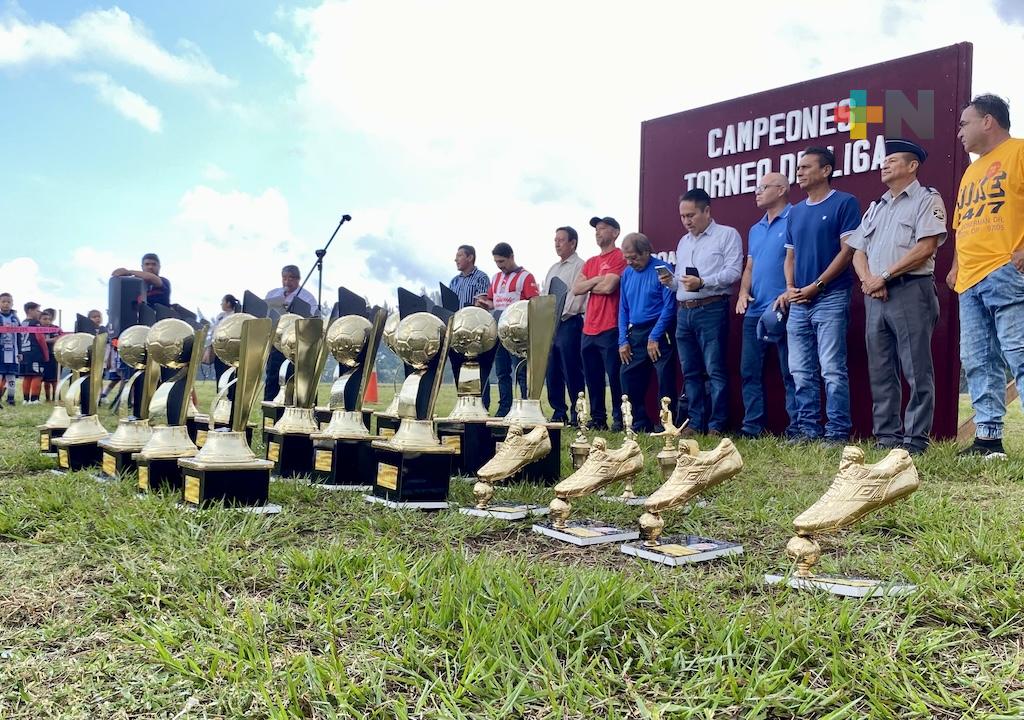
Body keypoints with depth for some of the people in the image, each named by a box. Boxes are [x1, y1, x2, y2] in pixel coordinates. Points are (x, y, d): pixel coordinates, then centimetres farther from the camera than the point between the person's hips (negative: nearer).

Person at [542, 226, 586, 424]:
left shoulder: (580, 266, -4)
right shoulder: (553, 268, 23)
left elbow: (576, 297, -13)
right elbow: (544, 296, 21)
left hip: (569, 324, -8)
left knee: (572, 372, -6)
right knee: (552, 371, 8)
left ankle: (576, 414, -2)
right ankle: (559, 412, 15)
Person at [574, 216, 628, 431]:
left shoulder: (619, 258, -4)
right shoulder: (590, 263, 20)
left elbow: (608, 287, -16)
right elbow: (576, 289, 9)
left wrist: (588, 286, 2)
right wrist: (597, 279, -5)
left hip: (610, 329, -8)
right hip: (589, 330, 8)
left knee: (615, 377, -5)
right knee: (592, 379, 10)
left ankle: (619, 420, 0)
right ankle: (597, 419, 18)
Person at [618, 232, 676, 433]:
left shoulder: (661, 269, -8)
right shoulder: (627, 273, 12)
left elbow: (669, 306, -13)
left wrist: (654, 337, -15)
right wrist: (623, 340, 5)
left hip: (659, 334, -7)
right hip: (635, 334, 7)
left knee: (665, 381, -5)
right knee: (629, 379, 7)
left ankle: (666, 425, 3)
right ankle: (640, 425, 17)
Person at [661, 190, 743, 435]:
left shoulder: (727, 235, 1)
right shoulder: (683, 242, 23)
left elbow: (733, 272, -11)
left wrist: (702, 282, -20)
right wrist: (671, 281, 4)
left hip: (711, 310, -7)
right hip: (684, 312, 7)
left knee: (715, 370, -7)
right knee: (690, 372, 8)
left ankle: (717, 425, -2)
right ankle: (696, 423, 14)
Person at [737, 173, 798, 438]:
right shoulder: (755, 230, 21)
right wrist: (743, 292, 5)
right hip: (754, 312, 8)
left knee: (790, 372, -3)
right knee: (749, 371, 8)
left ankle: (797, 429, 1)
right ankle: (751, 426, 15)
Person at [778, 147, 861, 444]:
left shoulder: (844, 203, -2)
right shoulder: (795, 212, 17)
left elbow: (847, 250, -8)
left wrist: (816, 286, -12)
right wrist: (790, 288, 2)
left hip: (830, 298, -7)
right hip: (798, 302, 7)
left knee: (832, 370, -7)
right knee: (801, 372, 7)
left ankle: (838, 433, -2)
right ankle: (808, 429, 13)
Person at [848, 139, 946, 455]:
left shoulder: (927, 199, 2)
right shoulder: (875, 207, 23)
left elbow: (925, 247, -11)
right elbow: (858, 251, 16)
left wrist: (884, 277, -11)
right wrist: (867, 280, -4)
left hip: (910, 290, -7)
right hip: (875, 295, 7)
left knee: (916, 370, -5)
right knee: (880, 371, 6)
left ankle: (915, 438, -3)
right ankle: (886, 436, 12)